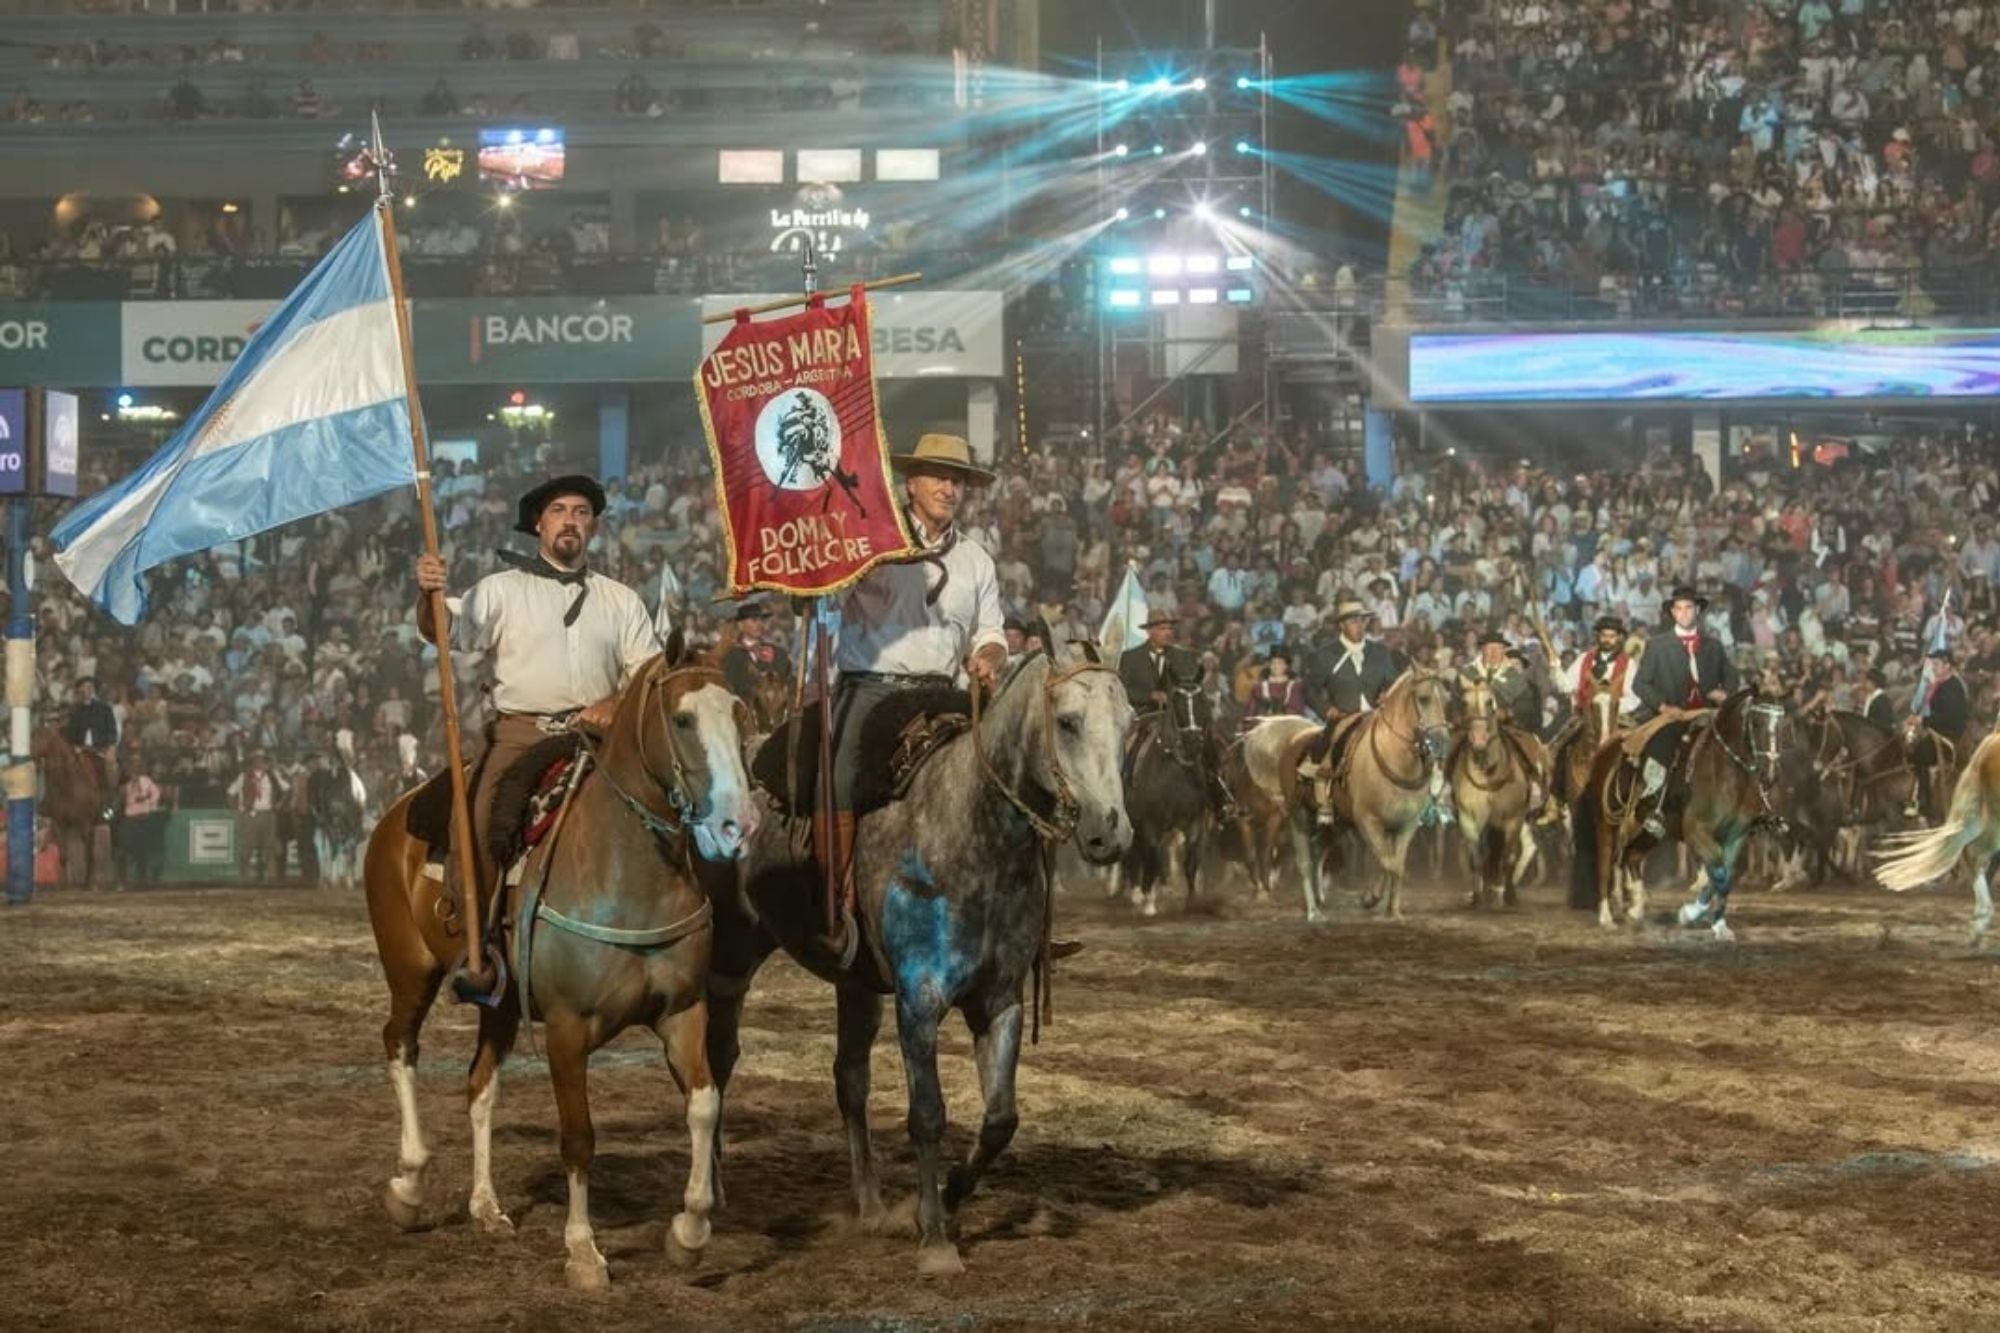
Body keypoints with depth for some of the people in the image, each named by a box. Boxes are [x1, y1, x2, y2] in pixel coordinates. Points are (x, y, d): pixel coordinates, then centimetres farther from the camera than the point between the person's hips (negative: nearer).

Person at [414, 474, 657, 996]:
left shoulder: (622, 601, 20)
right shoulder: (501, 589, 12)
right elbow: (444, 632, -2)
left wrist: (618, 703, -6)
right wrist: (428, 596, -24)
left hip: (595, 734, 2)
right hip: (519, 732, -2)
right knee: (480, 819, -23)